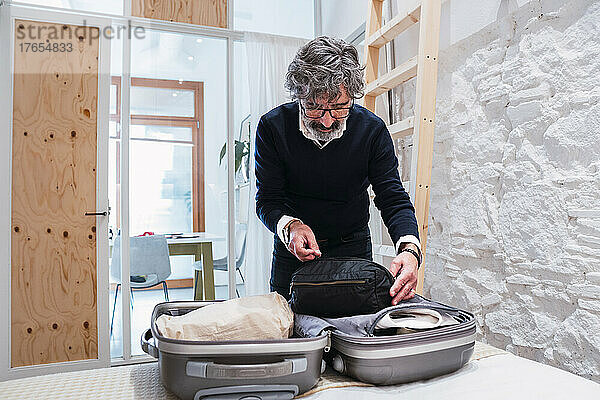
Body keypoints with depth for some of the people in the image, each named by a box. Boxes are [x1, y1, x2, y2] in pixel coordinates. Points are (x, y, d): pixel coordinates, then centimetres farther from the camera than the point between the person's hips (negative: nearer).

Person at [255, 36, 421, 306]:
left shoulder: (372, 130, -16)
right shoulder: (272, 127, -17)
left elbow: (394, 199, -16)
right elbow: (267, 200, -15)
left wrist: (409, 249, -36)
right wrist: (291, 226, -37)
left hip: (353, 250, 1)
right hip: (293, 252, 0)